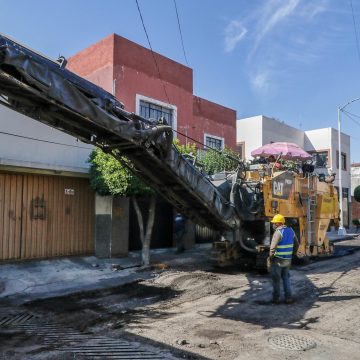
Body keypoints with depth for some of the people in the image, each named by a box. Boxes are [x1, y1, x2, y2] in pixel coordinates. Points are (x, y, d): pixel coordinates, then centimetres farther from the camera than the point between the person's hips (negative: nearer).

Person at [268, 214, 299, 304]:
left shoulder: (278, 232, -18)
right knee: (286, 279, 17)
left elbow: (273, 247, -23)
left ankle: (276, 298, 15)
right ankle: (288, 298, 16)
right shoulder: (290, 231, 5)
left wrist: (270, 257, -10)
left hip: (278, 260, -6)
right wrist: (291, 254, 19)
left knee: (276, 280, 7)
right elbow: (296, 244, 14)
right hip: (287, 260, 6)